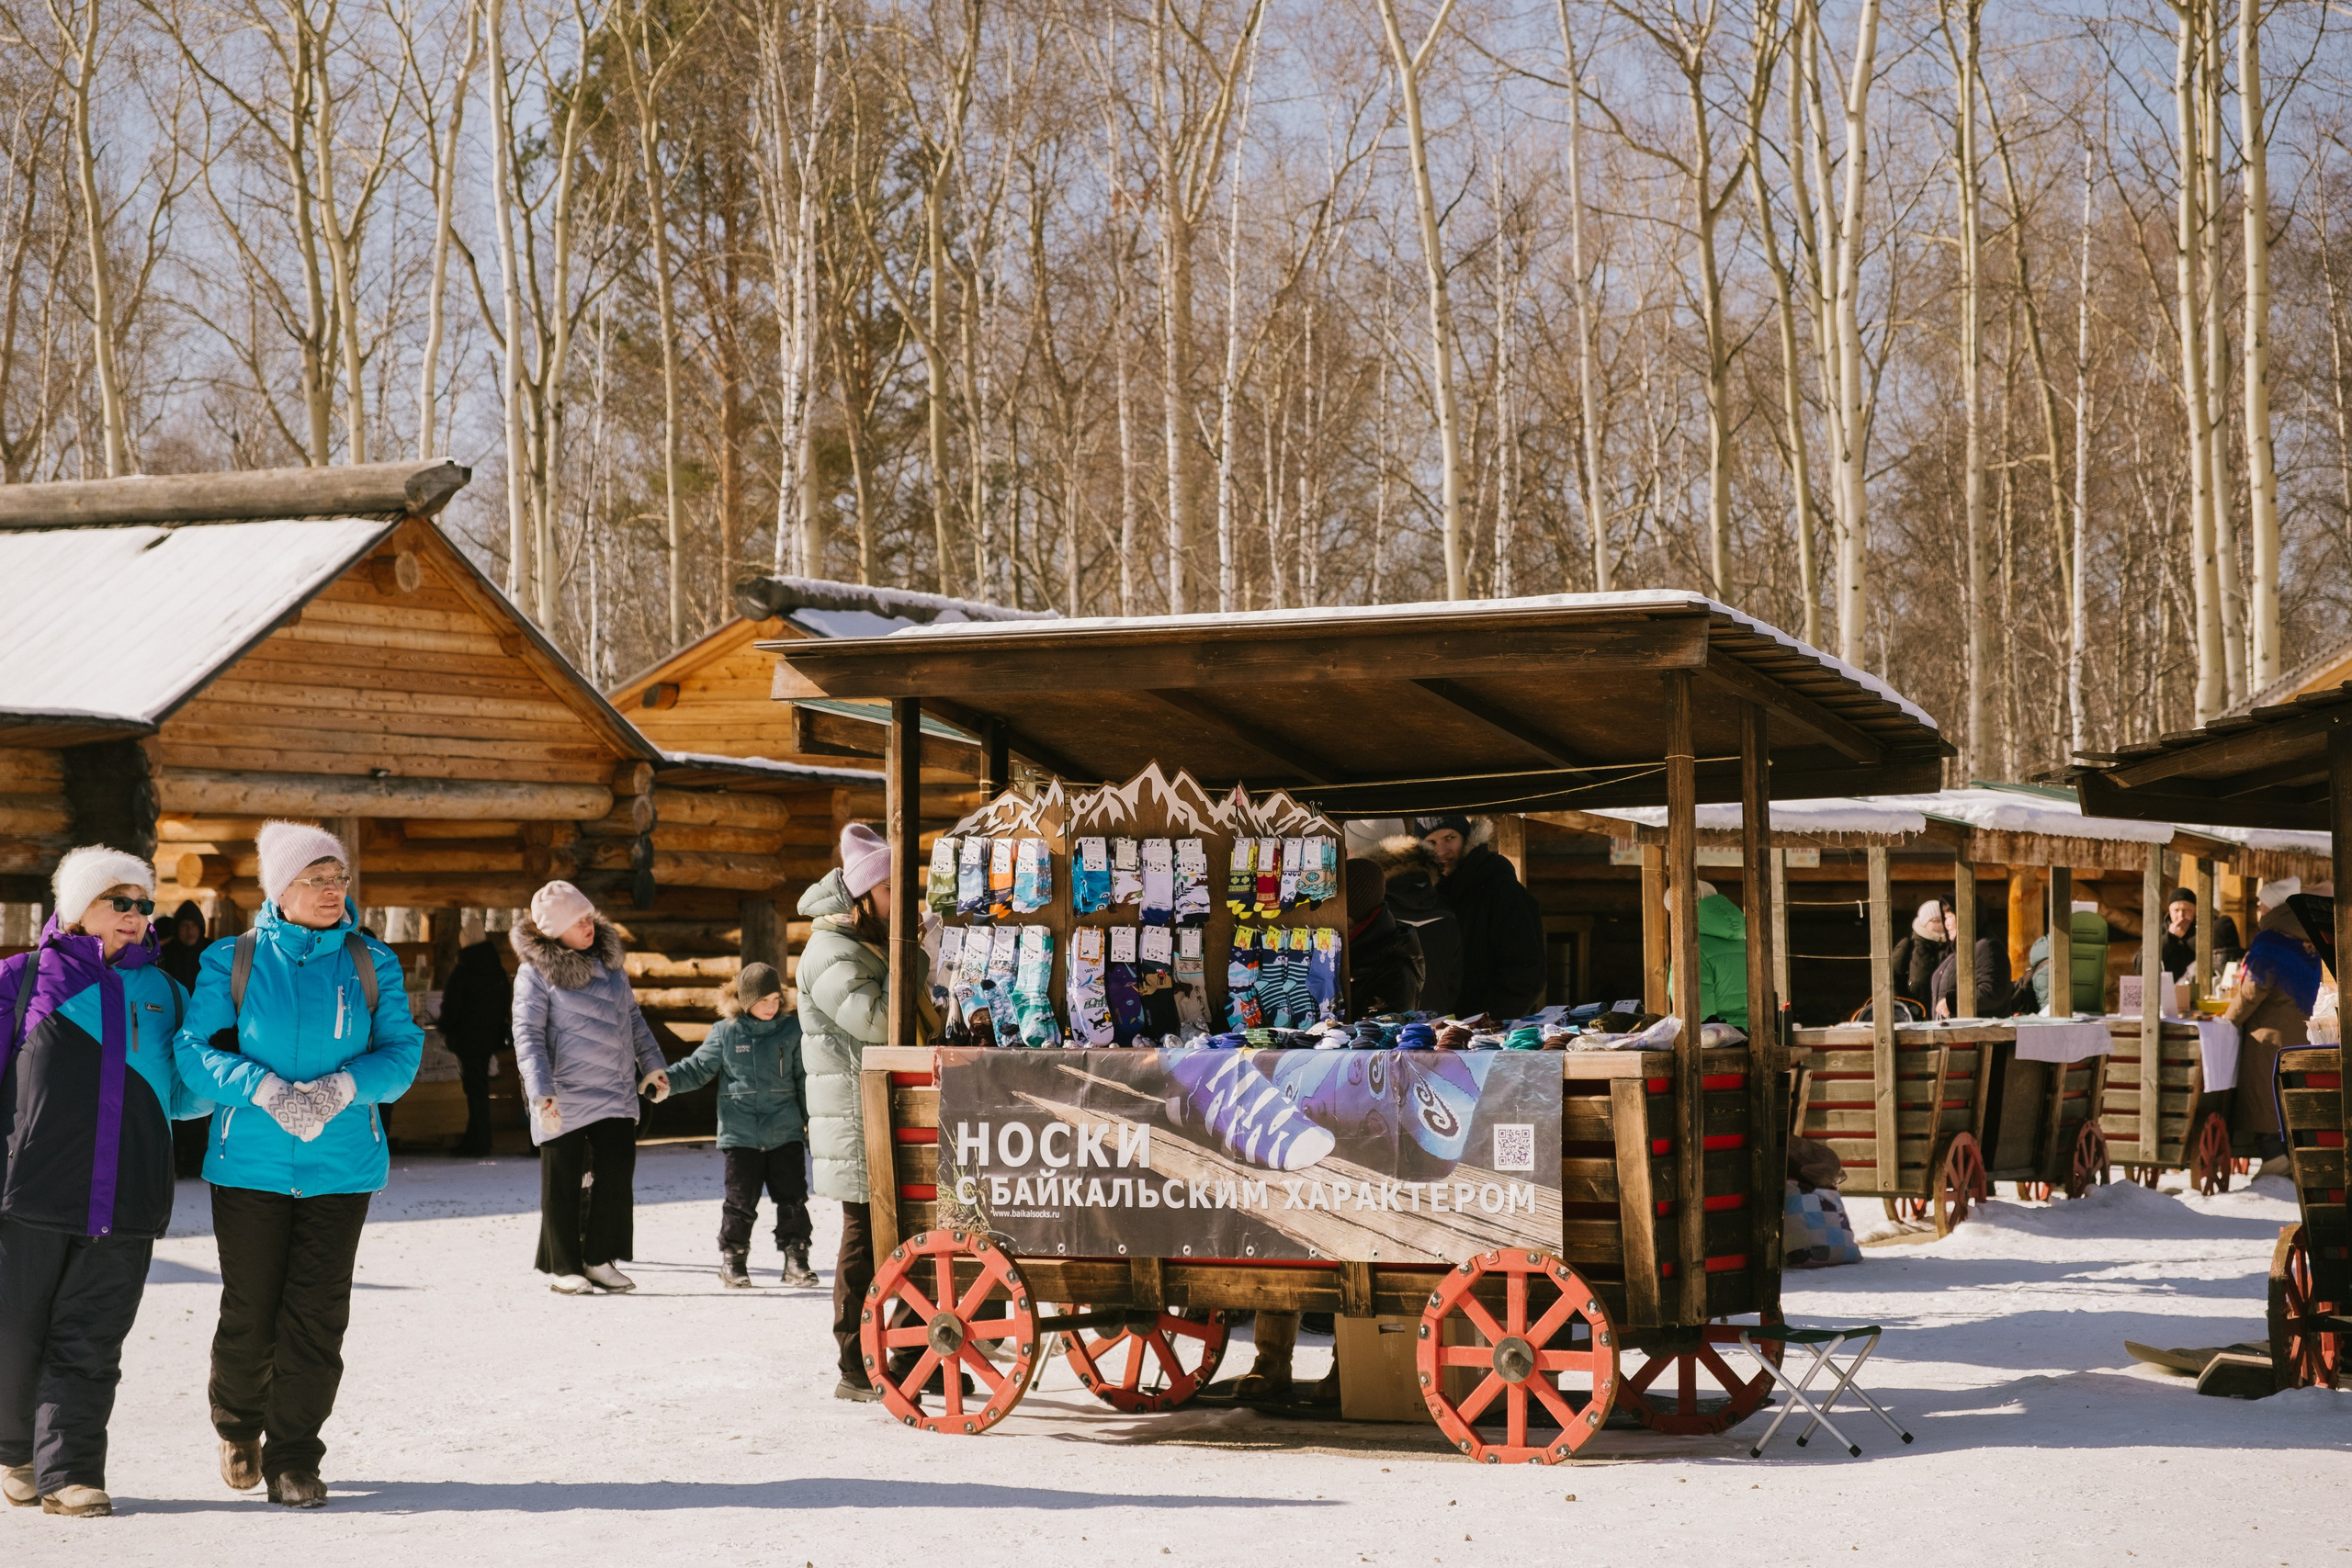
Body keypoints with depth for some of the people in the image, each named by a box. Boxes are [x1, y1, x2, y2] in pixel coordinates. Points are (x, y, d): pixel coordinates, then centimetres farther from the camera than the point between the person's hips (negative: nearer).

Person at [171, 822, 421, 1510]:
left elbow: (402, 1049, 1)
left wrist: (344, 1087, -17)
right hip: (250, 1162, -1)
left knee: (317, 1314, -4)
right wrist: (262, 1090, -19)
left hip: (340, 1167, 1)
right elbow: (194, 1047, -4)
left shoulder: (372, 964, 4)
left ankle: (293, 1461, 6)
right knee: (249, 1313, 4)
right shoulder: (232, 961, 0)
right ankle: (239, 1426, 32)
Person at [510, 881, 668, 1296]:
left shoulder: (607, 958, 8)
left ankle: (599, 1260, 13)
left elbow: (632, 1016, 19)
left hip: (615, 1091, 5)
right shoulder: (536, 973, -11)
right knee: (562, 1183, 3)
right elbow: (528, 1036, -14)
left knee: (617, 1174, 2)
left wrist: (651, 1063, 18)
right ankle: (563, 1267, 13)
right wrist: (540, 1093, -22)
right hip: (564, 1098, -5)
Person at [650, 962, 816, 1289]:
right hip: (741, 1135, -1)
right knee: (741, 1201, 2)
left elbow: (805, 1080, 9)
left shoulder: (792, 1030, 4)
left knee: (793, 1199, 2)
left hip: (785, 1133, 1)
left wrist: (813, 1124, 9)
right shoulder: (725, 1033, 0)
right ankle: (732, 1259, 15)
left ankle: (796, 1259, 11)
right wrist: (667, 1082, -13)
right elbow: (698, 1068, 4)